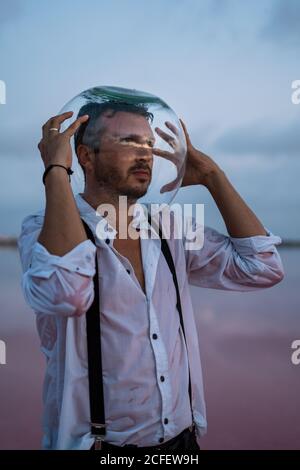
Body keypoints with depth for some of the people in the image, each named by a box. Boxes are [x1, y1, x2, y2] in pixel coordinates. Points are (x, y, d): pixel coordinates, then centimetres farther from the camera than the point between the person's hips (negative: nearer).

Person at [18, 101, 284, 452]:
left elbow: (262, 268, -6)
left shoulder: (169, 234, 0)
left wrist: (211, 176, -5)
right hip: (100, 444, -4)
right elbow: (64, 292, -37)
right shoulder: (44, 230, -15)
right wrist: (56, 170, -27)